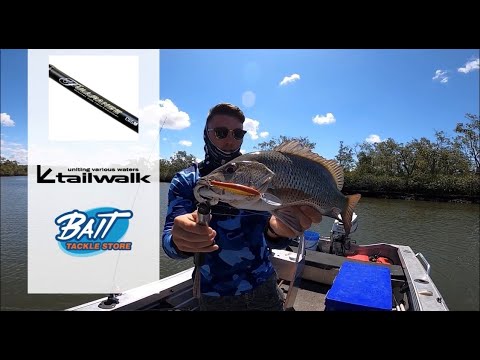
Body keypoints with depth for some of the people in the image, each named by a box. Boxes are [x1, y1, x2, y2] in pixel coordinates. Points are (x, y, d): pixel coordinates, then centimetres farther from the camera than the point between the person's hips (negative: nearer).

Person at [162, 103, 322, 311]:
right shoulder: (185, 181, -8)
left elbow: (268, 214, -20)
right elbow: (169, 239, -19)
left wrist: (276, 228, -44)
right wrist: (180, 240, -43)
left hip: (264, 287, 2)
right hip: (215, 296, -1)